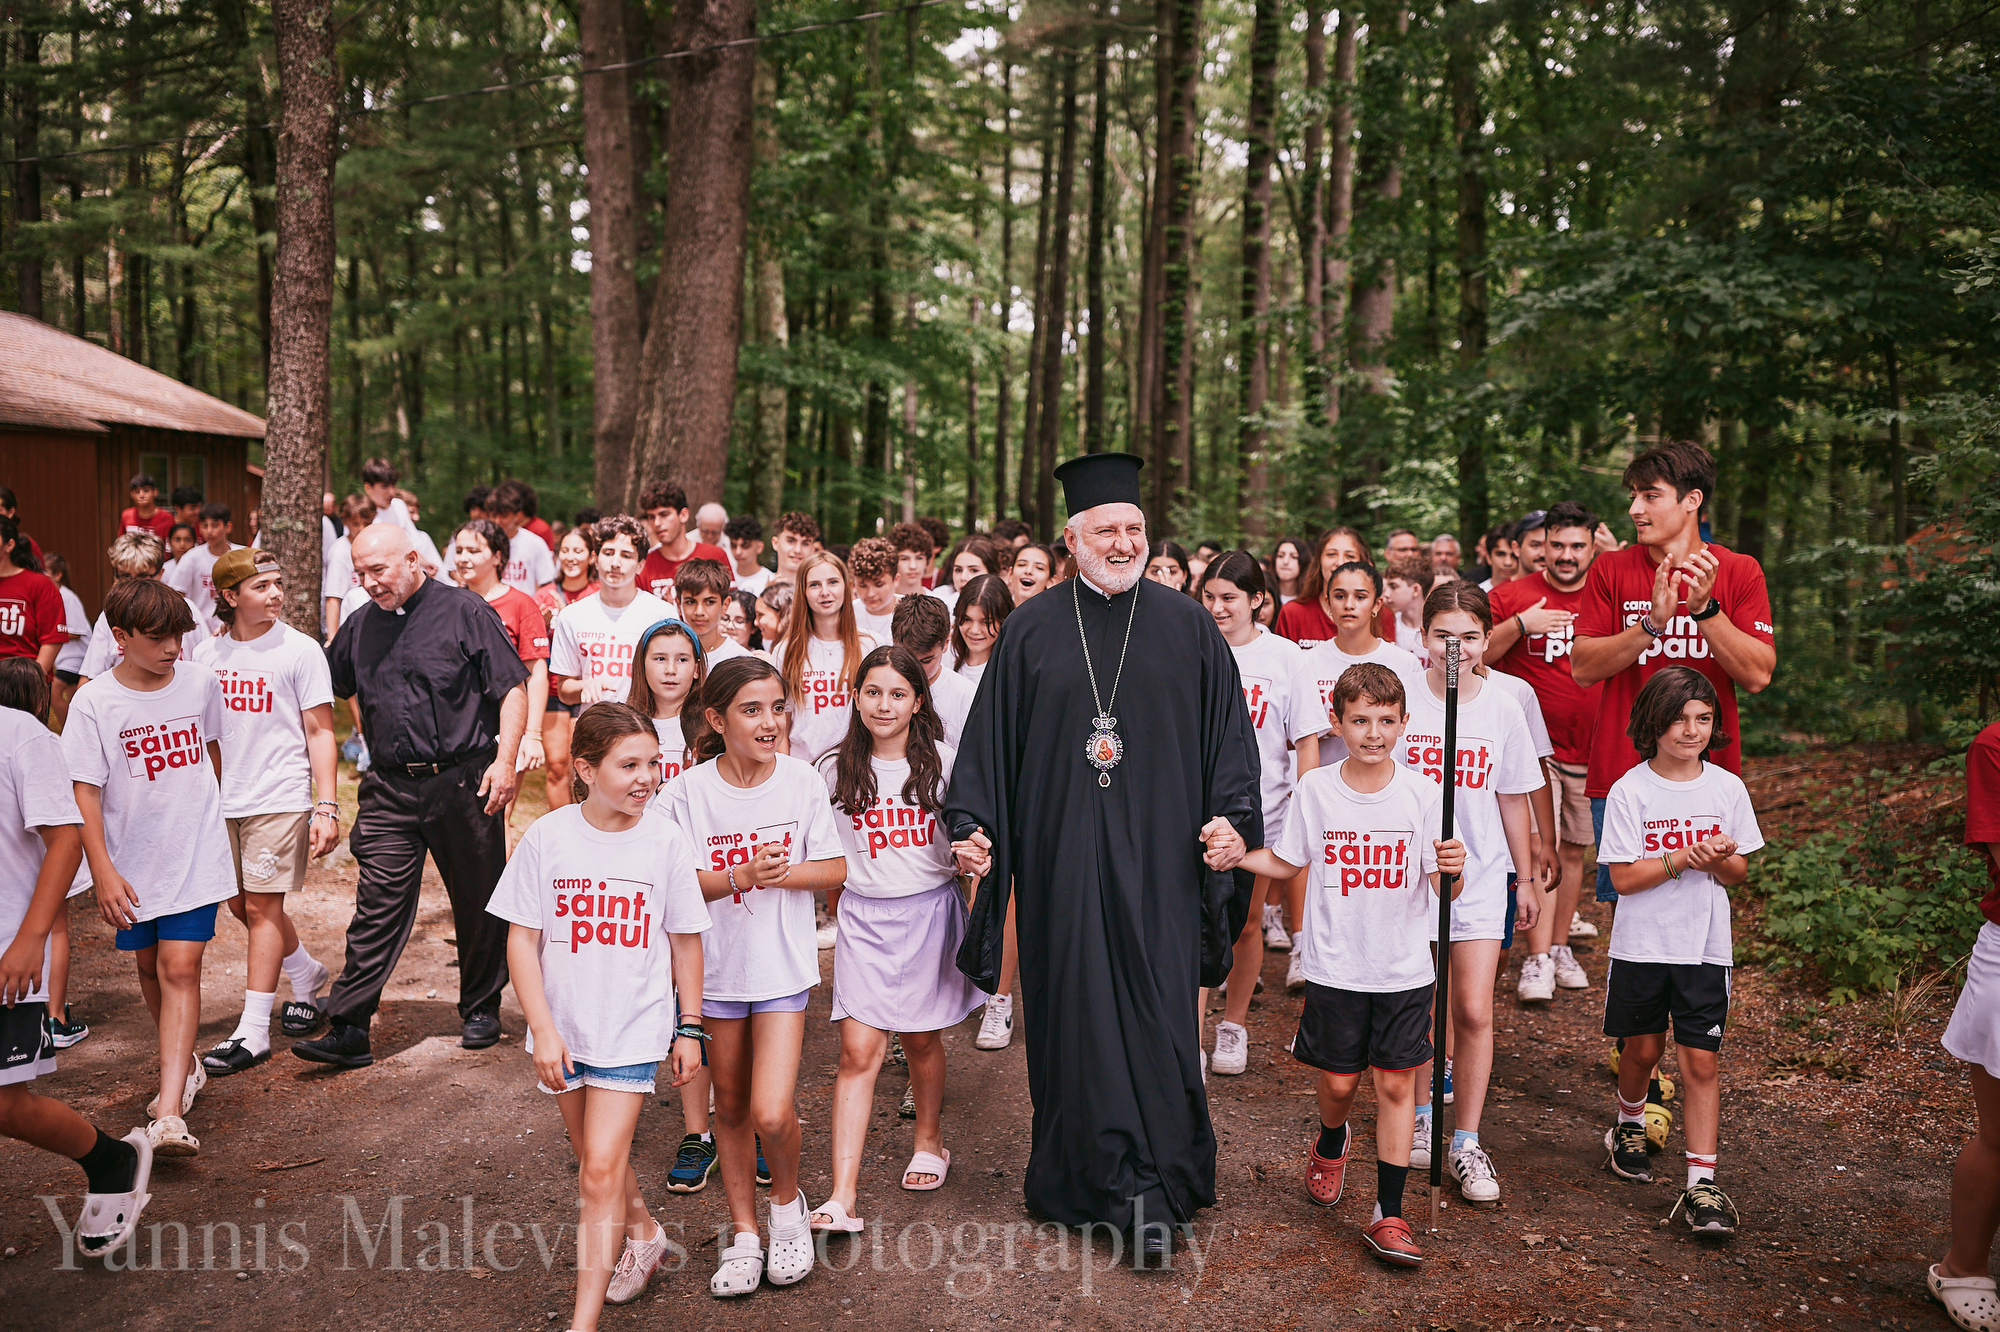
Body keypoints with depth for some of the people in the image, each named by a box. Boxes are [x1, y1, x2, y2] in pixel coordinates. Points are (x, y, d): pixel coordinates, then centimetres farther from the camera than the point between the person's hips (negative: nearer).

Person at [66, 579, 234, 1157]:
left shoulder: (200, 682, -3)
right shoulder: (94, 703, -10)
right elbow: (85, 791, -10)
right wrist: (103, 871, -16)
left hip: (196, 855, -1)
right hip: (131, 865, 1)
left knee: (180, 968, -9)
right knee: (149, 968, 15)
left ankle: (168, 1114, -13)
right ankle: (185, 1067, 38)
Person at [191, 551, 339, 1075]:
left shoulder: (300, 649, -5)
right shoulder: (206, 652, 7)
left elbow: (319, 733, -5)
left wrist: (327, 806, -11)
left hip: (280, 798, -5)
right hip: (221, 798, 5)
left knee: (261, 905, -5)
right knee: (240, 904, 12)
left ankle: (253, 1031, 2)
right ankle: (308, 973, 36)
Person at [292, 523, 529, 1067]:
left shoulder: (464, 611, -4)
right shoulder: (361, 625, 11)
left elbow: (512, 687, -6)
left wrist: (505, 760, -14)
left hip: (464, 782, -3)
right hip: (390, 788, 3)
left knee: (479, 904, 9)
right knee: (377, 906, -1)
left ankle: (481, 1010, 25)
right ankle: (347, 1028, 2)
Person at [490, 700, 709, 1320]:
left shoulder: (665, 839, -9)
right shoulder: (548, 835, -9)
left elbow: (685, 941, 1)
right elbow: (521, 938, -5)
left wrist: (690, 1028, 3)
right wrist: (542, 1030, -10)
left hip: (633, 1030, -2)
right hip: (564, 1029, 2)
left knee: (600, 1173, -7)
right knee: (595, 1158, 20)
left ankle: (584, 1319, 3)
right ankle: (644, 1234, 48)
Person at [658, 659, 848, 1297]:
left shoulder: (803, 781, -7)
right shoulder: (688, 791, -9)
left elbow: (834, 868, -1)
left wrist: (781, 873, -19)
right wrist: (741, 876, -24)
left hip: (782, 964, -1)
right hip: (716, 965, 1)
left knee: (773, 1113, -12)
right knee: (731, 1107, 15)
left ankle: (786, 1199, 20)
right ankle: (744, 1233, 33)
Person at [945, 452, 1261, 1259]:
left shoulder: (1188, 627, 6)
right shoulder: (1032, 630, 6)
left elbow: (1229, 732, 6)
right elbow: (990, 737, 6)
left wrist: (1231, 817, -7)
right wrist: (972, 825, -3)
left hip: (1159, 858, 0)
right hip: (1060, 853, 1)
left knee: (1156, 1013, -1)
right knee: (1071, 1014, 5)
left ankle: (1152, 1190, 10)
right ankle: (1084, 1178, 19)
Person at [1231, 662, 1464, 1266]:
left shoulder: (1421, 794, -7)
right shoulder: (1314, 790, -5)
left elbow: (1445, 890, -6)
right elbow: (1286, 863, 8)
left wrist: (1453, 870, -28)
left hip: (1404, 968, 0)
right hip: (1334, 966, 1)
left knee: (1396, 1083, 2)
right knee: (1339, 1081, 11)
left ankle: (1388, 1216, 13)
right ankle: (1331, 1144, 45)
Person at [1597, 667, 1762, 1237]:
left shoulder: (1728, 789, 0)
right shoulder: (1630, 790, -7)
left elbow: (1739, 873, 6)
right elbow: (1623, 878, -10)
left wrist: (1721, 860, -16)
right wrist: (1681, 858, -22)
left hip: (1705, 946, 1)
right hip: (1641, 945, -1)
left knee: (1701, 1062, -3)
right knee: (1643, 1050, 13)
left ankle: (1702, 1186, 1)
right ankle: (1629, 1128, 41)